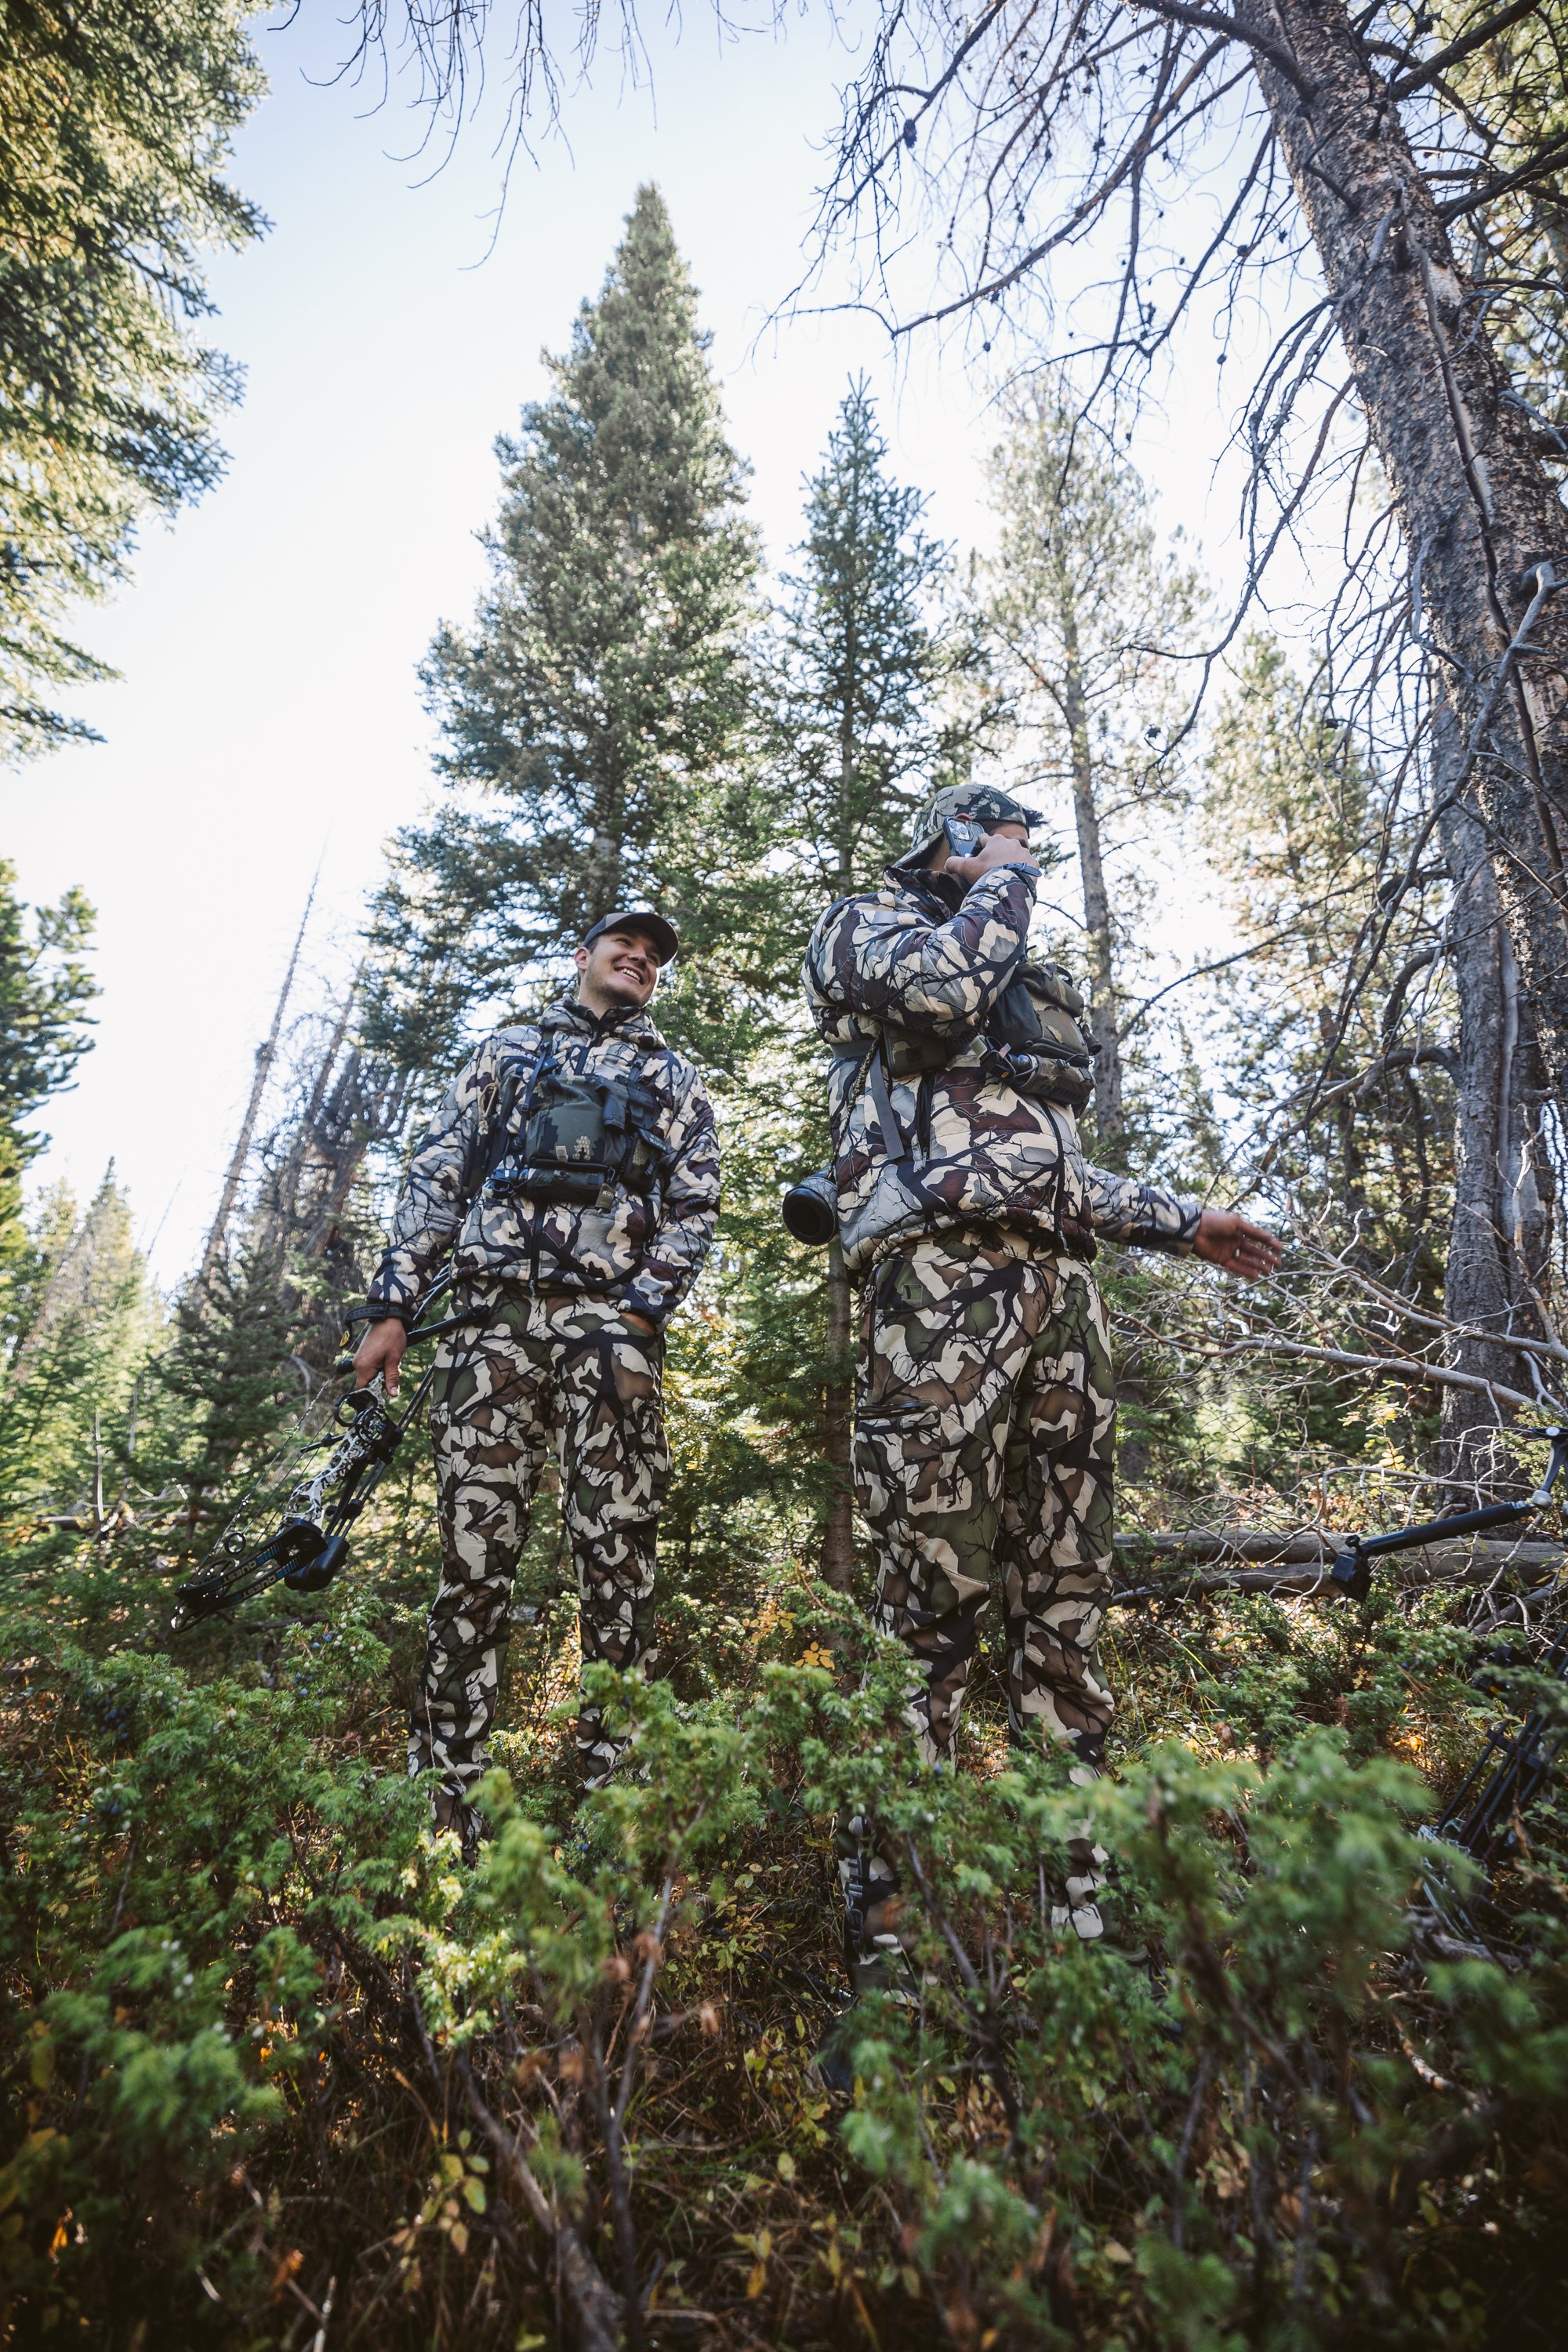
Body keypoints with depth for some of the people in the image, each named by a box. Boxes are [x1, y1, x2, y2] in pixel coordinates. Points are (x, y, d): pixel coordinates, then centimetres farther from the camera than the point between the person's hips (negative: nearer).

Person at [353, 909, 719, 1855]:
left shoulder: (676, 1080, 19)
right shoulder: (508, 1050, 21)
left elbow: (694, 1209, 7)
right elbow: (438, 1177, 14)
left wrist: (642, 1316, -8)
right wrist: (394, 1304, 4)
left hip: (611, 1320, 0)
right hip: (495, 1315, 1)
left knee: (619, 1553, -3)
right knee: (474, 1547, 1)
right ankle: (444, 1799, 10)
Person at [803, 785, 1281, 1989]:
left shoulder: (1029, 980, 35)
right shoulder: (864, 921, 15)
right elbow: (935, 989, -11)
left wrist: (1182, 1221, 29)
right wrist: (1006, 879, 7)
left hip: (1061, 1287, 8)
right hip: (943, 1271, -7)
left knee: (1068, 1598, 6)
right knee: (933, 1597, -11)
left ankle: (1080, 1903, 17)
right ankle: (885, 1925, 1)